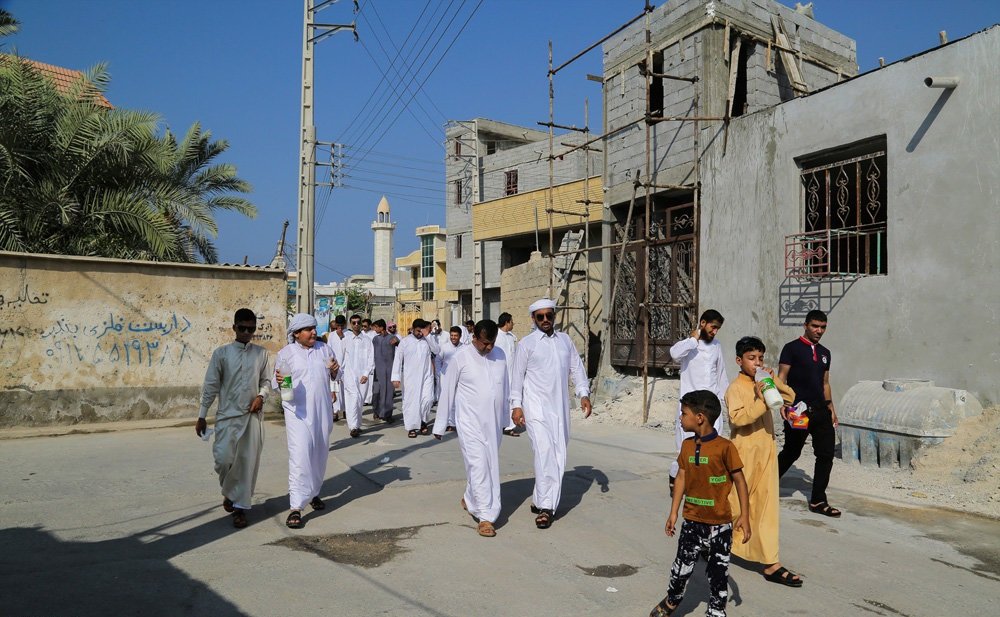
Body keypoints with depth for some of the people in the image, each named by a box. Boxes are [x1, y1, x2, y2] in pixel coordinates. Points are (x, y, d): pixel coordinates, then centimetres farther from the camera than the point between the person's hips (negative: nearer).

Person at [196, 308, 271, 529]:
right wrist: (201, 416, 0)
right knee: (224, 458, -7)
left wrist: (261, 396, -8)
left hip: (252, 415, 2)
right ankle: (229, 491, 24)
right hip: (228, 415, -2)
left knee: (249, 462, 2)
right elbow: (211, 386, 0)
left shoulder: (261, 353, 4)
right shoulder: (221, 353, -2)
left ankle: (240, 507, 13)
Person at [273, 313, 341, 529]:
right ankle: (296, 507, -14)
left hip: (322, 410, 4)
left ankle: (313, 493, 38)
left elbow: (335, 376, 16)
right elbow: (275, 383, 3)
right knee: (300, 455, -15)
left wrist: (335, 371, -8)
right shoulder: (285, 353, -2)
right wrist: (278, 380, -20)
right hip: (298, 412, -4)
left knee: (320, 453, 16)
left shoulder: (325, 349, 7)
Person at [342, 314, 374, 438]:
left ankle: (356, 425, 19)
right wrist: (340, 374, -1)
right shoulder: (345, 338, 3)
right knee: (354, 397, -19)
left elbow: (371, 359, 8)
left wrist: (366, 374, -4)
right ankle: (353, 427, -18)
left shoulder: (367, 340, 10)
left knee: (360, 401, 6)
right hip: (349, 373, -3)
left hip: (363, 375, 3)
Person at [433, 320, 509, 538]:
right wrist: (440, 425, 0)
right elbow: (447, 392, -4)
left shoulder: (500, 355, 4)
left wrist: (507, 417, 15)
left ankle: (469, 499, 39)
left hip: (493, 422, 5)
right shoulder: (460, 357, -10)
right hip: (470, 422, -5)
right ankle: (486, 516, -4)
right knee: (478, 465, -9)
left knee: (491, 465, 15)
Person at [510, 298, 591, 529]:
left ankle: (540, 499, 21)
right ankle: (545, 507, -12)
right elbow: (517, 375, -1)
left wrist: (584, 394, 2)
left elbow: (576, 368, 14)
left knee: (558, 455, 7)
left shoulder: (565, 340, 12)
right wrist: (516, 405, -6)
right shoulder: (527, 343, -1)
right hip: (536, 406, -5)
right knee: (544, 451, -16)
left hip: (560, 407, 5)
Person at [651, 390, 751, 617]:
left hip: (720, 523, -4)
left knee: (718, 570, 9)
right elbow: (681, 478, 7)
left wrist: (744, 516, -9)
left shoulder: (725, 447, -15)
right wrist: (673, 513, 8)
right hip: (692, 521, 4)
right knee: (682, 566, 11)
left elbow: (739, 481, -8)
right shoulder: (687, 445, 1)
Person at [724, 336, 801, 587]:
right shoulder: (735, 388, -13)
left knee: (766, 507, 6)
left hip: (766, 452, 6)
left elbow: (790, 397, 7)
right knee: (735, 504, 7)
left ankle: (771, 564, 9)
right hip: (744, 455, -6)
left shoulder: (763, 384, 9)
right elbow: (737, 418, -25)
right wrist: (760, 400, -29)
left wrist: (774, 381, -6)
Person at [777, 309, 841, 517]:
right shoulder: (792, 348, -5)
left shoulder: (824, 353, 15)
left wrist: (831, 408, 15)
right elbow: (781, 379, -9)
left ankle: (818, 501, 11)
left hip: (820, 411, 6)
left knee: (826, 454, 1)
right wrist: (783, 404, -21)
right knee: (791, 453, 4)